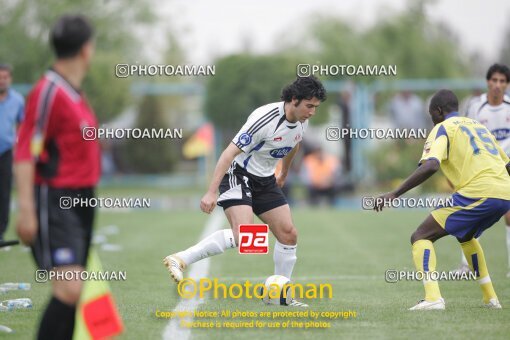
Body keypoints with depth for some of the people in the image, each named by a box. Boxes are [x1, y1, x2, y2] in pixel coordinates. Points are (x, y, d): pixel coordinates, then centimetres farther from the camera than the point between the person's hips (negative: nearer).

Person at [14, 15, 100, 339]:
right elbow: (25, 153, -17)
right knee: (69, 290, -17)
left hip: (80, 200, 9)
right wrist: (27, 210, -21)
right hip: (55, 202, -9)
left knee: (72, 293, 8)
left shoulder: (74, 93, 13)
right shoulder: (49, 91, -14)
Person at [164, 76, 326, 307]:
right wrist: (211, 192, -30)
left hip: (265, 181, 8)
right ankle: (180, 260, -25)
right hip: (238, 175, -8)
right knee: (244, 233, -28)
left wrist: (284, 174, 37)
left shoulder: (302, 121, -2)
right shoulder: (265, 119, -27)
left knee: (289, 235, 1)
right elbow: (230, 152, -27)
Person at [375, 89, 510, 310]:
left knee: (421, 237, -1)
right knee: (466, 236, 35)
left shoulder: (443, 128, 5)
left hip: (477, 193, -8)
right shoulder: (479, 126, 28)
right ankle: (490, 298, 33)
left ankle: (432, 298, -21)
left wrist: (394, 194, -14)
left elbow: (431, 166, -14)